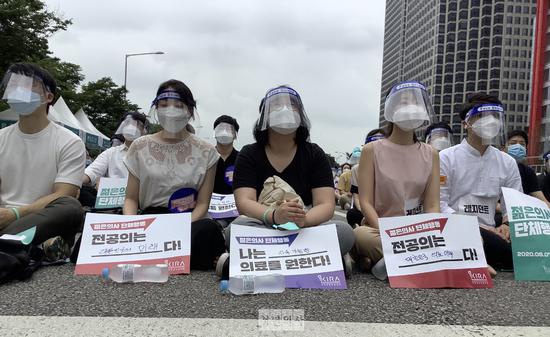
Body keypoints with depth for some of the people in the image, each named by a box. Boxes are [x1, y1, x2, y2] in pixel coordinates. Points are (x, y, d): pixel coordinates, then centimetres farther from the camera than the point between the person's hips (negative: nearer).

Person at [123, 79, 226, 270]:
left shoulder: (206, 152, 6)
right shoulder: (140, 147, 10)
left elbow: (202, 203, 2)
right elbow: (131, 198, 11)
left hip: (191, 223, -1)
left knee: (208, 228, -37)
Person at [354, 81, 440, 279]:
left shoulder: (431, 154, 7)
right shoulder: (372, 150, -2)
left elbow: (432, 206, 0)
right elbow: (366, 202, -9)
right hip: (379, 229, -3)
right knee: (361, 234, -38)